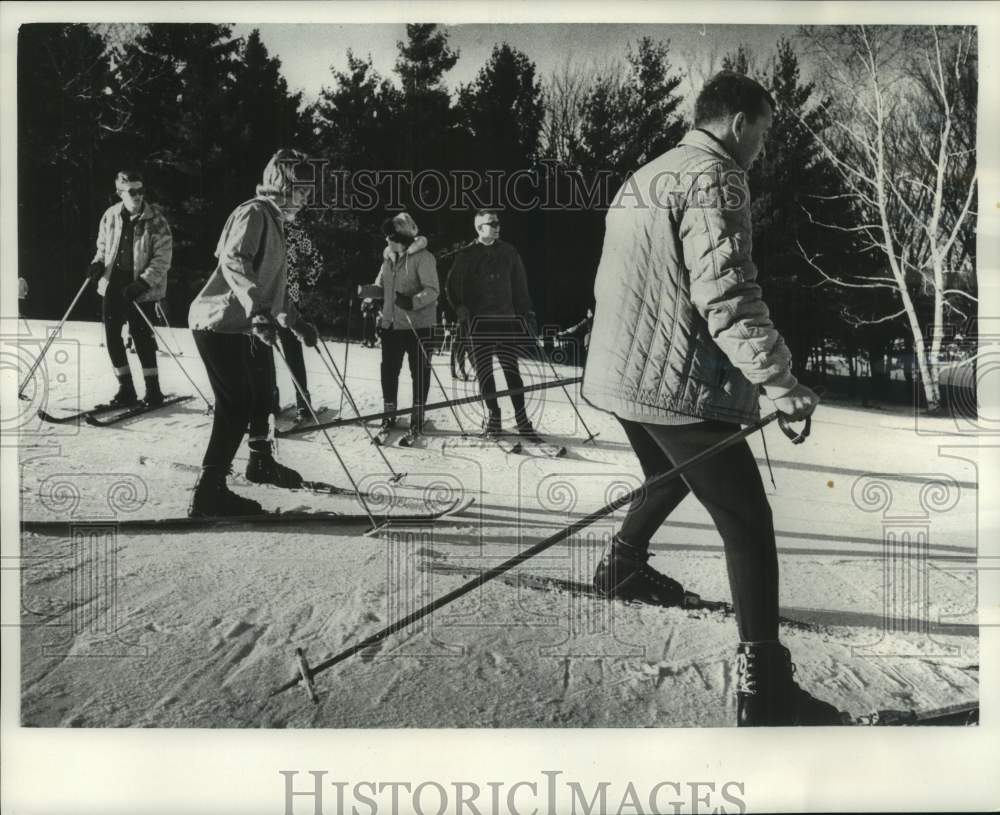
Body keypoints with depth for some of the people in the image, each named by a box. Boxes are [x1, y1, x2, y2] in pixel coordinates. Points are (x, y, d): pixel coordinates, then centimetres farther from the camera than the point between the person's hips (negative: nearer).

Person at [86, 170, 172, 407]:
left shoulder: (155, 221, -9)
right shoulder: (110, 216, 5)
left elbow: (162, 258, -11)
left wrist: (143, 282, -21)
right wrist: (98, 263, 0)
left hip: (141, 288, -5)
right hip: (112, 283, 5)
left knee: (141, 336, -5)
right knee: (111, 336, 3)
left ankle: (153, 389, 9)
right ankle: (126, 389, 15)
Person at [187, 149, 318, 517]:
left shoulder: (274, 222, 20)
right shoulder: (254, 213, -13)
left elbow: (273, 283, 29)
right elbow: (233, 261, -30)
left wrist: (296, 322, 30)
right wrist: (257, 310, -42)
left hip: (247, 326, 10)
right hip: (220, 324, -10)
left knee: (261, 395, 21)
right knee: (237, 404, -14)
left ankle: (261, 462, 41)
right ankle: (209, 491, -10)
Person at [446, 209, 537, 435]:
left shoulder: (508, 252, 9)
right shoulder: (466, 255, 3)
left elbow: (520, 287, 12)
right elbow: (453, 286, 6)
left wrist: (526, 314, 8)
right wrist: (461, 309, -8)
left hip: (506, 318, 1)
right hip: (478, 321, 0)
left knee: (511, 367, -4)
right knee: (483, 370, 1)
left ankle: (520, 415, 3)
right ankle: (493, 415, 13)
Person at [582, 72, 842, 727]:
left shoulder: (643, 177, 18)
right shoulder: (714, 178, -11)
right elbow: (726, 293, -23)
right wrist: (780, 381, -23)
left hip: (620, 373, 10)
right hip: (679, 383, -10)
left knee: (669, 475, 33)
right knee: (747, 522, -5)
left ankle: (623, 566, 50)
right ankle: (763, 686, -7)